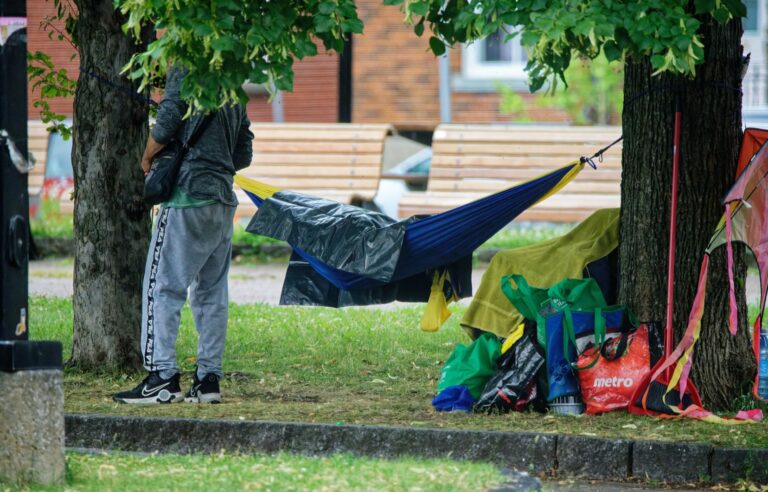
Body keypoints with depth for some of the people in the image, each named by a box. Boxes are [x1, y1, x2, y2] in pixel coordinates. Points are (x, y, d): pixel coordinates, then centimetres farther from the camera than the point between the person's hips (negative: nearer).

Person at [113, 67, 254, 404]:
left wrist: (147, 160, 4)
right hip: (224, 199, 8)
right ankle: (208, 379, 8)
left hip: (190, 195, -8)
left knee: (163, 286, -6)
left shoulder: (185, 74, -4)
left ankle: (162, 377, -13)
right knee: (212, 292, 9)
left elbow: (165, 126, -13)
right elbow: (244, 155, 20)